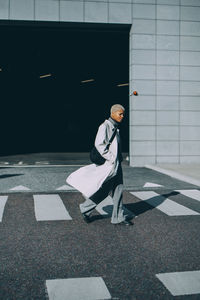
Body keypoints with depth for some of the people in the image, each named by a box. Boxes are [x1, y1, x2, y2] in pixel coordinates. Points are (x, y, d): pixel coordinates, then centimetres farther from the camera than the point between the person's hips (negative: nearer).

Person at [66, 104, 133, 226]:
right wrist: (111, 159, -20)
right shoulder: (105, 126, -12)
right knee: (103, 191, -2)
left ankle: (119, 218, 15)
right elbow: (99, 144, -19)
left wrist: (120, 158, 13)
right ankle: (86, 208, 17)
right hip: (109, 165, -9)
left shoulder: (115, 128, 16)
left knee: (118, 191, 8)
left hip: (117, 165, 9)